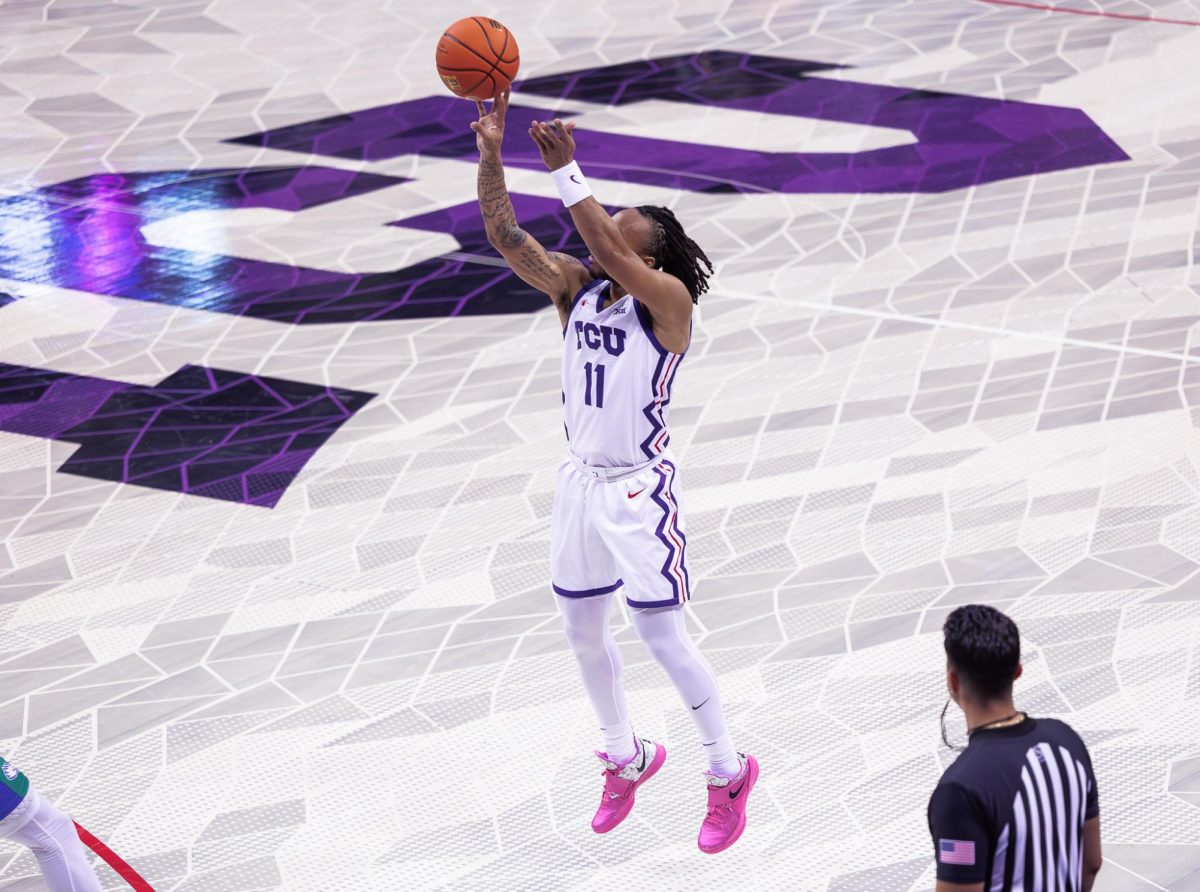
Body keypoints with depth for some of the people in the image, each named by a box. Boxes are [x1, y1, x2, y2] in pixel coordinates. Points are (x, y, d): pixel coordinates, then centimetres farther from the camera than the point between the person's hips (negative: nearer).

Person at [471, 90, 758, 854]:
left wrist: (566, 170, -36)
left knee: (664, 638, -2)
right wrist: (491, 154, -23)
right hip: (582, 481, 7)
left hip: (640, 489, -7)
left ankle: (729, 771, 16)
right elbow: (505, 234, -10)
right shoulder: (575, 287, 0)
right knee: (583, 631, 17)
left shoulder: (668, 300, -17)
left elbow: (609, 253, -34)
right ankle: (627, 756, 38)